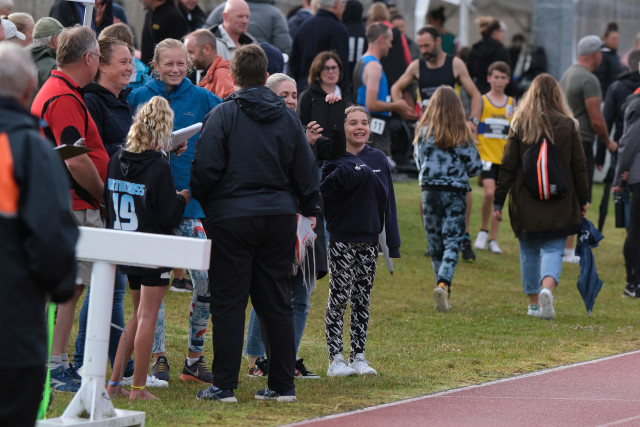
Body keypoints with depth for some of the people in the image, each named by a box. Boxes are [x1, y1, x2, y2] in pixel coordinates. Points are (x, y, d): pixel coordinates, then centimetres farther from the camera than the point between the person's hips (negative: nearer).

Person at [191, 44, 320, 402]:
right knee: (276, 302, 9)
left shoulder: (223, 115, -6)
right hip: (280, 217, 4)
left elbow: (206, 168, -9)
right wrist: (309, 210, 26)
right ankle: (283, 384, 10)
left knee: (229, 302, -1)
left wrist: (200, 201, 8)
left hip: (232, 215, -4)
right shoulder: (288, 117, 7)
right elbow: (306, 171, 12)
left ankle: (224, 385, -3)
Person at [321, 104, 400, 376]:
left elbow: (388, 201, 9)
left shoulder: (379, 160, 9)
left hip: (369, 240, 4)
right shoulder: (335, 159, -3)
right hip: (341, 239, -4)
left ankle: (358, 357, 14)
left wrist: (392, 242, 4)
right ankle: (335, 359, 0)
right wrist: (358, 172, -32)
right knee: (339, 298, -4)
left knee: (362, 300, 9)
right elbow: (324, 188, -20)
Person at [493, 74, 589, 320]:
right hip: (560, 205, -1)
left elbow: (507, 167, -1)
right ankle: (547, 288, -28)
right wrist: (583, 199, 11)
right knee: (553, 249, 0)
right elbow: (579, 166, 1)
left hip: (526, 204, 1)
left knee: (529, 251, 15)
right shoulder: (568, 126, -3)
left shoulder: (520, 125, -3)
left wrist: (498, 201, 4)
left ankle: (533, 303, 20)